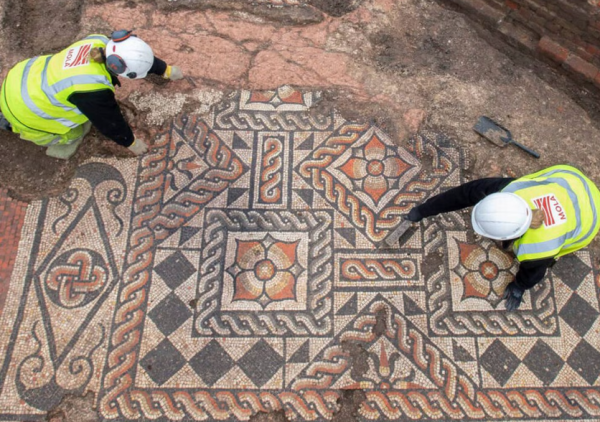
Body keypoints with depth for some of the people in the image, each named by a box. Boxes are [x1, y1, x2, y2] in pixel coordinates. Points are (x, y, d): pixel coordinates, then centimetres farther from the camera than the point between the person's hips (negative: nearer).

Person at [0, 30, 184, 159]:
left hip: (25, 74, 7)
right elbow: (110, 122, -18)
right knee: (73, 134, 13)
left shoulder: (101, 43, -17)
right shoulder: (93, 91, -36)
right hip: (21, 106, -7)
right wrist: (131, 143, -1)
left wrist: (167, 70, 15)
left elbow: (143, 57, 0)